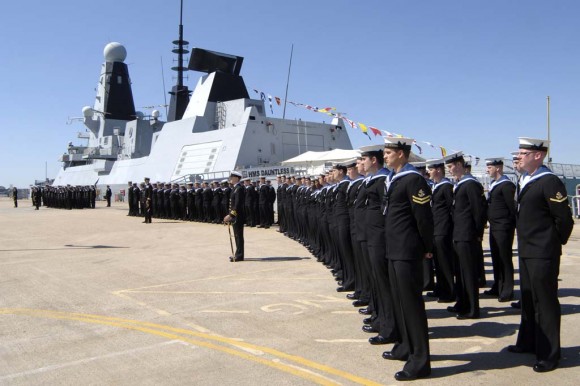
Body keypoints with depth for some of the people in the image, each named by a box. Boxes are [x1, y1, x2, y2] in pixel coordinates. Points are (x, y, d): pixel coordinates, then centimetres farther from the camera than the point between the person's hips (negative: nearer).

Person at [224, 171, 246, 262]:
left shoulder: (239, 188, -16)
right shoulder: (235, 188, 15)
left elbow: (238, 204, -22)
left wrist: (231, 215, -24)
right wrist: (230, 215, 16)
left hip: (238, 216, -10)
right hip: (235, 216, 10)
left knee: (238, 236, -3)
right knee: (237, 236, 15)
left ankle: (239, 256, 3)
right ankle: (238, 254, 23)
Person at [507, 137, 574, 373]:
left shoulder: (550, 182, -16)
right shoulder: (526, 181, 12)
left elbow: (564, 219, -16)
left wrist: (555, 242, -4)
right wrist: (525, 244, 16)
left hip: (543, 255, -9)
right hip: (526, 252, 9)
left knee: (545, 303, 1)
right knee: (528, 300, 19)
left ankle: (548, 355, 13)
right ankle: (528, 342, 35)